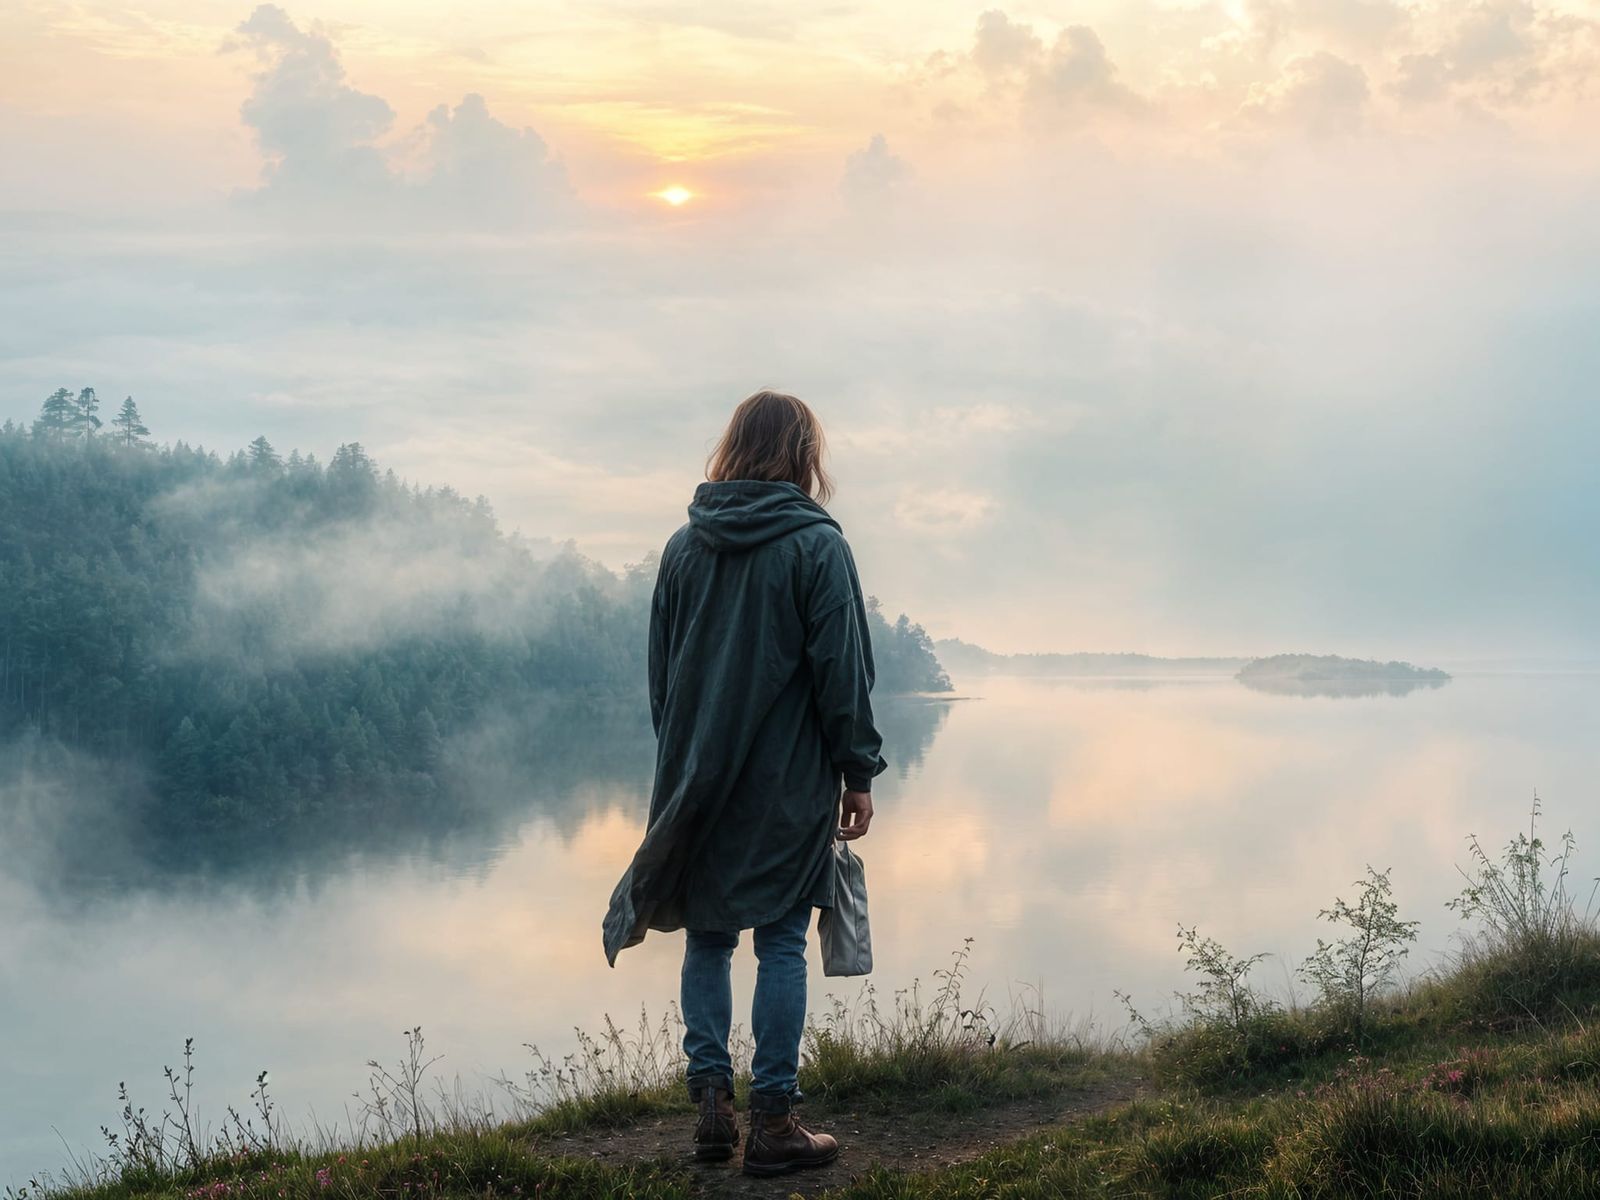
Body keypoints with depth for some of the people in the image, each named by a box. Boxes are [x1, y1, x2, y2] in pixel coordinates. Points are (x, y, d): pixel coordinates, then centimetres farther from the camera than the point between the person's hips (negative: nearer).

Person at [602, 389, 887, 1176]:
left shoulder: (683, 547, 6)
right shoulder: (816, 544, -8)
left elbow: (659, 670, 11)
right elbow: (843, 671, -9)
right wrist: (858, 772, -2)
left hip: (699, 783, 4)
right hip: (788, 785, -4)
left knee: (708, 936, 13)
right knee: (781, 942, 1)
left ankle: (711, 1103, 9)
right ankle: (772, 1122, 3)